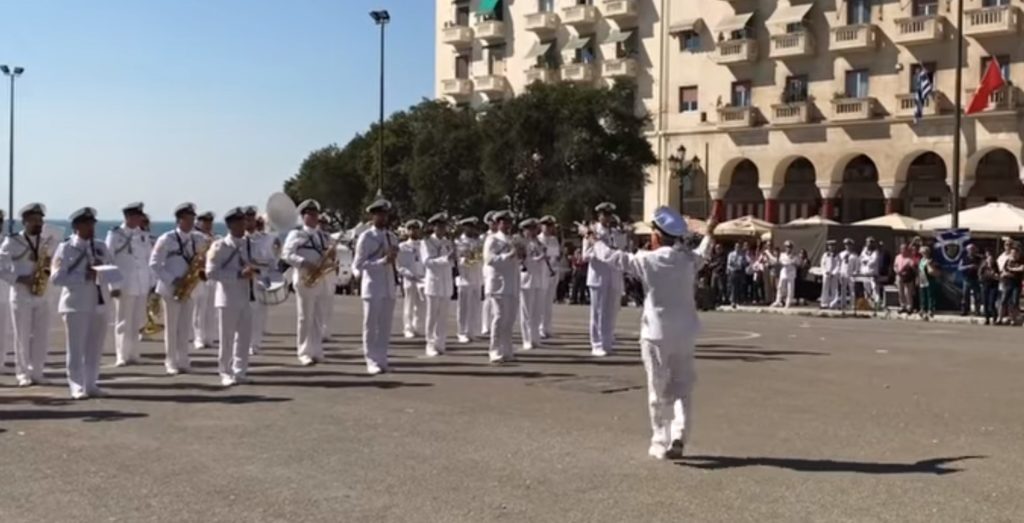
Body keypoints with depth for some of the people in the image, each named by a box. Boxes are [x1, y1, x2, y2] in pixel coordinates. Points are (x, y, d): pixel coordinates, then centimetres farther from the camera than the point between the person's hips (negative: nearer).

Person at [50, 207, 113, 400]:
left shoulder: (101, 247, 14)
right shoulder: (65, 248, -1)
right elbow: (56, 277, -9)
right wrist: (84, 276, -18)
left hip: (100, 303, 5)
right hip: (76, 304, -5)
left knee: (95, 348, 8)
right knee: (76, 348, -2)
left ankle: (91, 384, 15)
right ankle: (77, 387, 3)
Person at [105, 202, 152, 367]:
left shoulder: (143, 235, 11)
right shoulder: (115, 235, -2)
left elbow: (150, 260, 13)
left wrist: (151, 284, 9)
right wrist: (113, 285, -10)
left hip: (142, 286, 4)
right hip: (124, 285, -4)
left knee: (137, 322, 9)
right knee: (123, 322, 0)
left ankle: (133, 355, 17)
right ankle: (122, 357, 4)